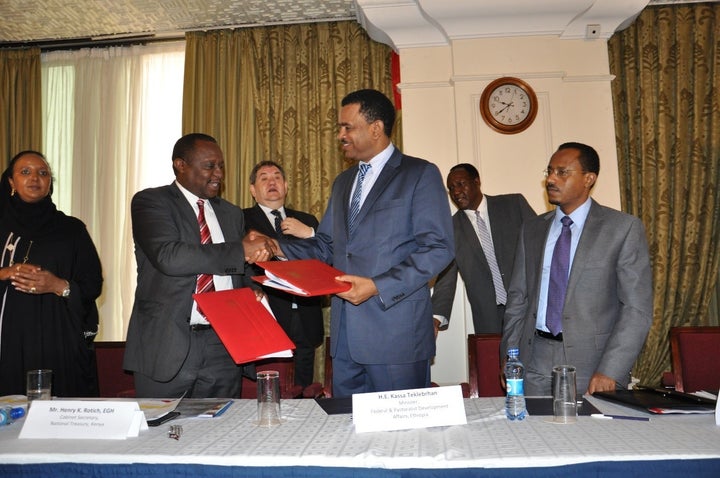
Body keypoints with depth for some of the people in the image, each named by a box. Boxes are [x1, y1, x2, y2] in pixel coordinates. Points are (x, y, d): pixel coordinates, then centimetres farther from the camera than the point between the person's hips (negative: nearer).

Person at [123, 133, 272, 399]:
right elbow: (169, 257, -19)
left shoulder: (231, 214, 15)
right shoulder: (150, 202, -2)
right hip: (168, 344, -4)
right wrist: (239, 251, -17)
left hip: (224, 347, 5)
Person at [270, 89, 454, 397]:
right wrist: (279, 248, 2)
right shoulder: (343, 182, 20)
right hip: (345, 335, 6)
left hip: (396, 331, -6)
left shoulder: (421, 174, -3)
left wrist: (378, 287, -18)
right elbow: (326, 245, 19)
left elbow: (438, 248, -11)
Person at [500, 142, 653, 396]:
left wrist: (610, 372, -15)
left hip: (592, 360, -3)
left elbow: (637, 308, -7)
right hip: (536, 360, 3)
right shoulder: (532, 229, 10)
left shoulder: (624, 228, -3)